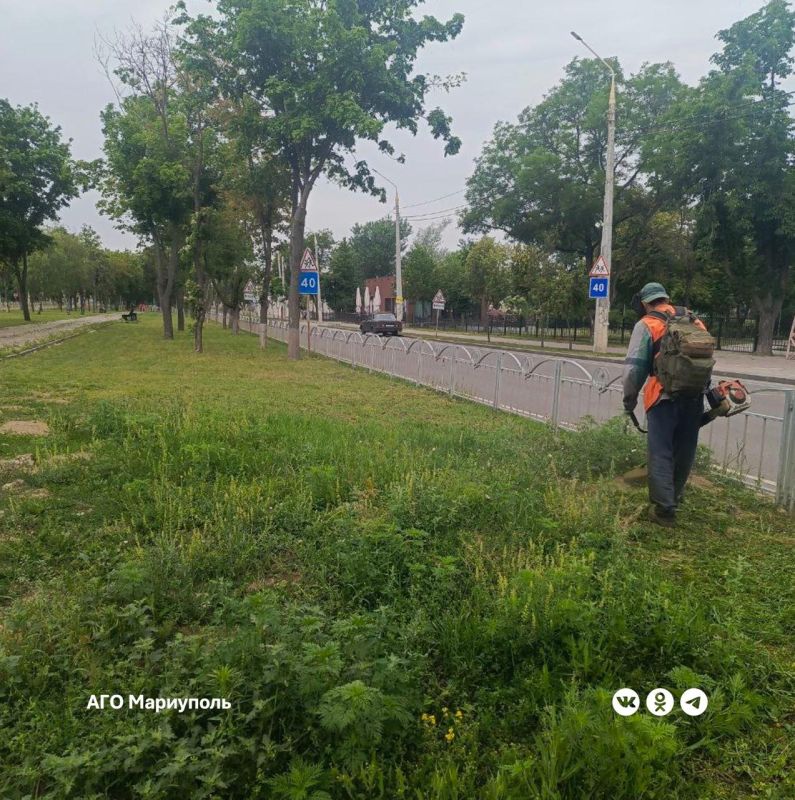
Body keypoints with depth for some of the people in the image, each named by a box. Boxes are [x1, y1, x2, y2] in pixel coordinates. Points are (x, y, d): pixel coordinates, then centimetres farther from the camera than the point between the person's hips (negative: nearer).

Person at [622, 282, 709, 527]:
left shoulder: (646, 325, -3)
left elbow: (634, 367, -9)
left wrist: (629, 399, 3)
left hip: (664, 397, -5)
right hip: (695, 396, 5)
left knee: (661, 454, 0)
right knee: (685, 451, 17)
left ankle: (664, 509, -1)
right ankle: (674, 496, 35)